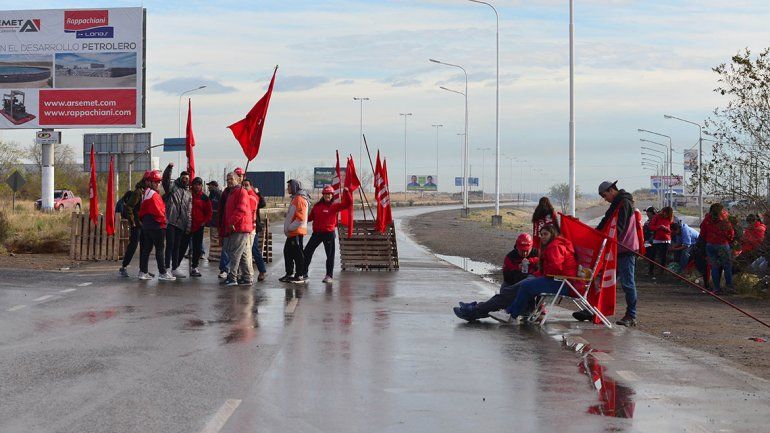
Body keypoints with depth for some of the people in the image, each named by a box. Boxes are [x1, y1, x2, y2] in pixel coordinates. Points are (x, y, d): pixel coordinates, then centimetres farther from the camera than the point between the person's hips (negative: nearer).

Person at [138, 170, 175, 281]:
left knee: (146, 249, 11)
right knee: (159, 249, -6)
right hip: (157, 226, -10)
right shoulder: (154, 195, -14)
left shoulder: (145, 193, 16)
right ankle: (163, 273, -6)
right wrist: (163, 222, -7)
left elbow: (142, 211, 20)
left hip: (146, 226, 10)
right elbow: (158, 211, -19)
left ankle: (143, 272, 14)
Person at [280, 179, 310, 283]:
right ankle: (289, 274, 22)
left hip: (297, 232, -11)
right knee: (288, 252, 14)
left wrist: (290, 228, -18)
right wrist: (288, 228, 18)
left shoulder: (300, 199, -15)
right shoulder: (295, 199, 19)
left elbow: (300, 218, -23)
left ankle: (300, 276, -2)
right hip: (292, 232, 11)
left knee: (297, 253, -6)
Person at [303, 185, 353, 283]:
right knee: (307, 252, 3)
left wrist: (346, 192, -20)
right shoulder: (317, 206, 7)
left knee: (330, 255, 4)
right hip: (317, 233, 3)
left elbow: (348, 203, -10)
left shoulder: (334, 206, -3)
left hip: (329, 234, -3)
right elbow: (310, 217, 13)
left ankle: (329, 275, 14)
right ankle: (304, 273, 14)